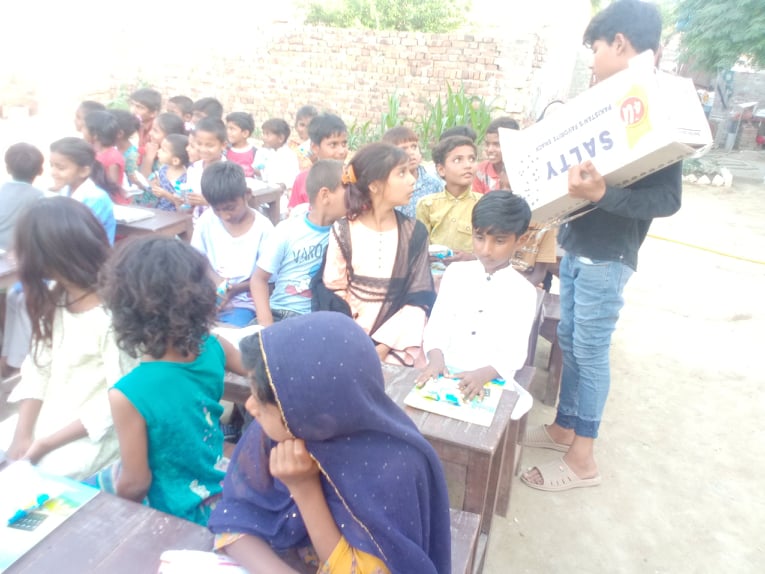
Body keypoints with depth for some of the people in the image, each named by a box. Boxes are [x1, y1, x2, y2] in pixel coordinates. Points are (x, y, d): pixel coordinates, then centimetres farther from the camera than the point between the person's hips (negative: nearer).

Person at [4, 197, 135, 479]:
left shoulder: (113, 316, -25)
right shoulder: (54, 299, 2)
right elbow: (37, 368, 2)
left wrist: (46, 444, -16)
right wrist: (22, 434, -9)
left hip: (93, 432, -7)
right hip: (47, 418, 8)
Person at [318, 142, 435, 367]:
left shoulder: (415, 232, 0)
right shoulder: (343, 232, -2)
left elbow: (420, 300, -3)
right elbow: (333, 294, 1)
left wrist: (384, 345, -15)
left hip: (395, 342, 0)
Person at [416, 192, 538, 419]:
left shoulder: (524, 292, -1)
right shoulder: (455, 272, 5)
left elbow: (515, 352, -7)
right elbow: (437, 324, 1)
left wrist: (483, 375, -25)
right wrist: (436, 359, -19)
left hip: (492, 380, -1)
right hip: (446, 371, 2)